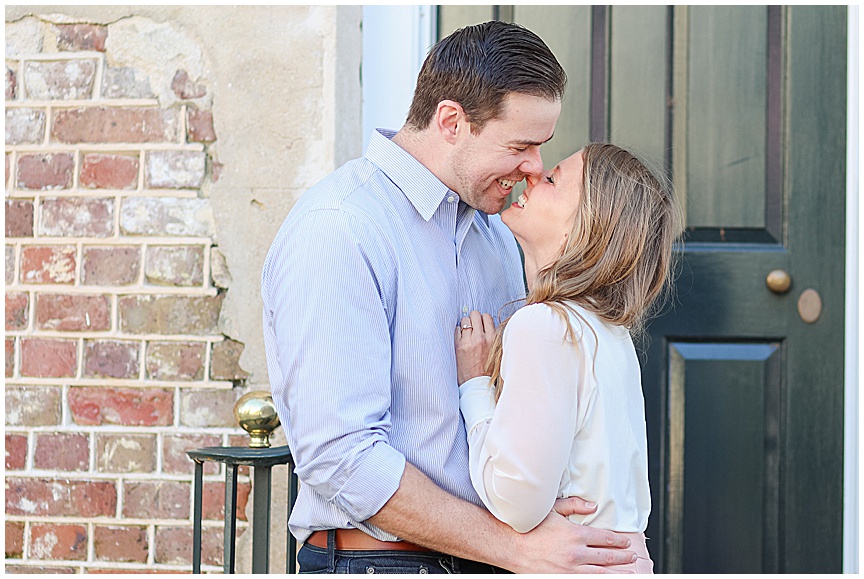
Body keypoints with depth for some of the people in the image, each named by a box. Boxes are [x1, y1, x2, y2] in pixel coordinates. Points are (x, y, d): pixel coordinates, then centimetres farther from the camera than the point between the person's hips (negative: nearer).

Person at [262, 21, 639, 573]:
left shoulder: (495, 231, 10)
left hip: (487, 555, 7)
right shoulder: (334, 231, -17)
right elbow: (341, 458, -23)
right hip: (379, 558, -7)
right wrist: (513, 546, -21)